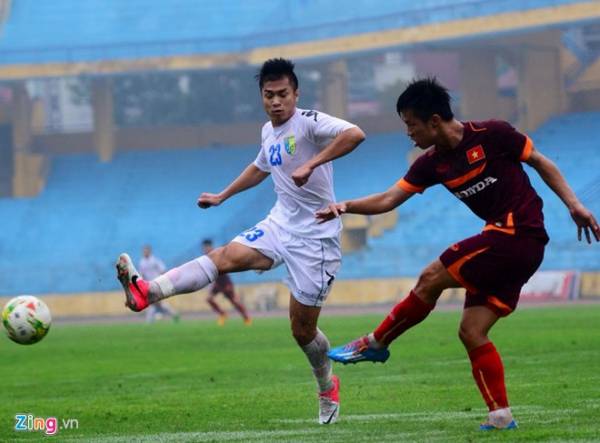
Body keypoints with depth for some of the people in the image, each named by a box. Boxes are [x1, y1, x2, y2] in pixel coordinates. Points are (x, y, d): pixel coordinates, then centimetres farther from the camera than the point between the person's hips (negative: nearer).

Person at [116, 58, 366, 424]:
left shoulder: (309, 122, -14)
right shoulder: (269, 132, 10)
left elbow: (355, 134, -33)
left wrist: (312, 164, -38)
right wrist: (222, 196, 36)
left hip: (316, 236, -6)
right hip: (280, 225, 6)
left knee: (303, 329, 0)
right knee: (226, 256, -20)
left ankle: (327, 388, 29)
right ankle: (147, 293, -38)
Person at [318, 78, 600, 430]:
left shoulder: (491, 135, -9)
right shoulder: (433, 163, 9)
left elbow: (541, 162, 0)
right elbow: (389, 199, 6)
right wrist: (346, 206, -9)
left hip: (519, 233, -8)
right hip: (505, 240, 8)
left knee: (432, 278, -10)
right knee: (472, 332, 0)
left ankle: (375, 344, 4)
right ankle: (501, 417, 1)